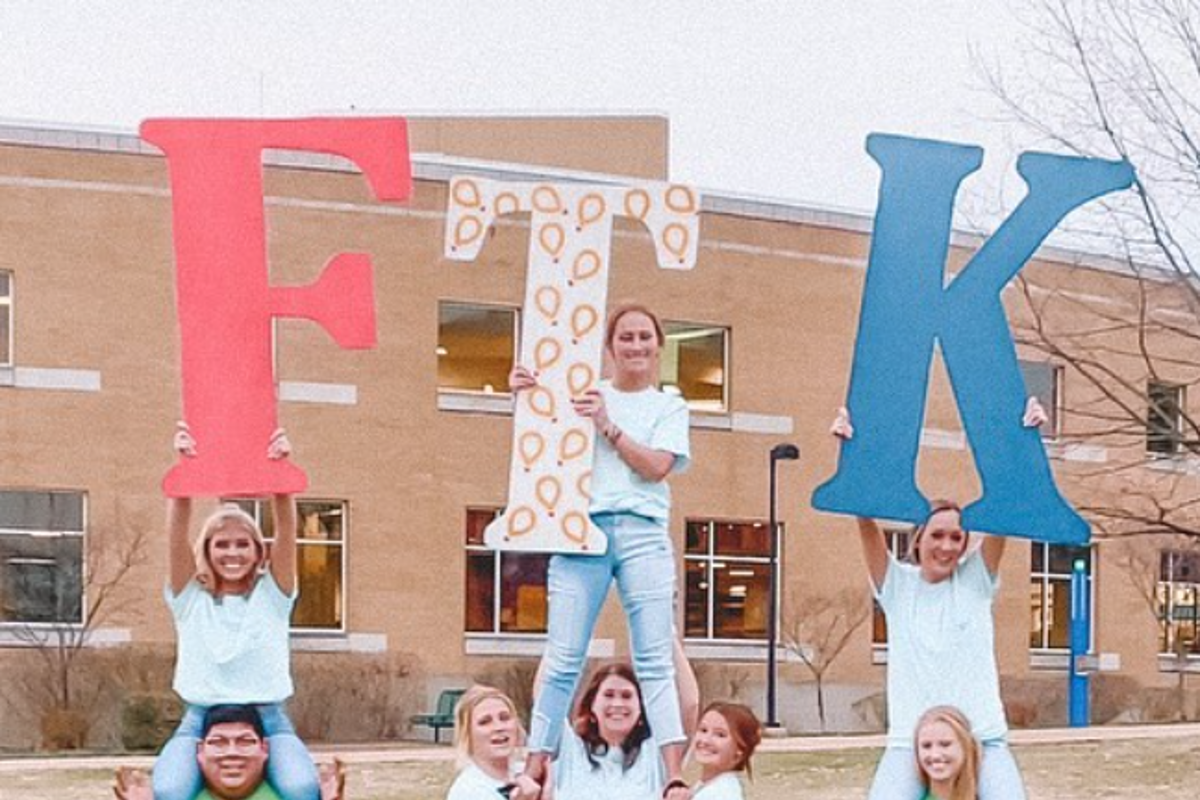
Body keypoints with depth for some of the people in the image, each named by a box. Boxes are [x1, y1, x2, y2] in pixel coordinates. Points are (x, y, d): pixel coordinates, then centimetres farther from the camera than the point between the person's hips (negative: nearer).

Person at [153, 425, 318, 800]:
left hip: (267, 718, 0)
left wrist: (279, 467, -25)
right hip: (201, 719, 0)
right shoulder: (190, 596, 8)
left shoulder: (272, 594, 8)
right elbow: (177, 528, -7)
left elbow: (286, 526, -7)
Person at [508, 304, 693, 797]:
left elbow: (657, 466, -1)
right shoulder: (583, 394, 16)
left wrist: (607, 427, -7)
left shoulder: (670, 407, 14)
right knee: (562, 659, -3)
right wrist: (525, 400, -1)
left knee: (655, 660, -5)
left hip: (643, 533, -1)